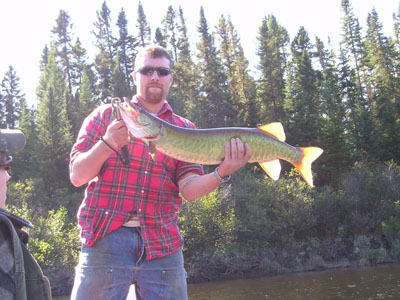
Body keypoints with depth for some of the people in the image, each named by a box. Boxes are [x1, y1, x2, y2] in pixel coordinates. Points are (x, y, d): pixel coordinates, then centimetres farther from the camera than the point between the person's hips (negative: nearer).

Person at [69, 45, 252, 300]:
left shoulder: (184, 130, 13)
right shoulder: (106, 116, 10)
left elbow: (189, 188, -1)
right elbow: (77, 176, 4)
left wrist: (221, 173, -20)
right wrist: (107, 144, -14)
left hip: (162, 245, 2)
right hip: (106, 238, -1)